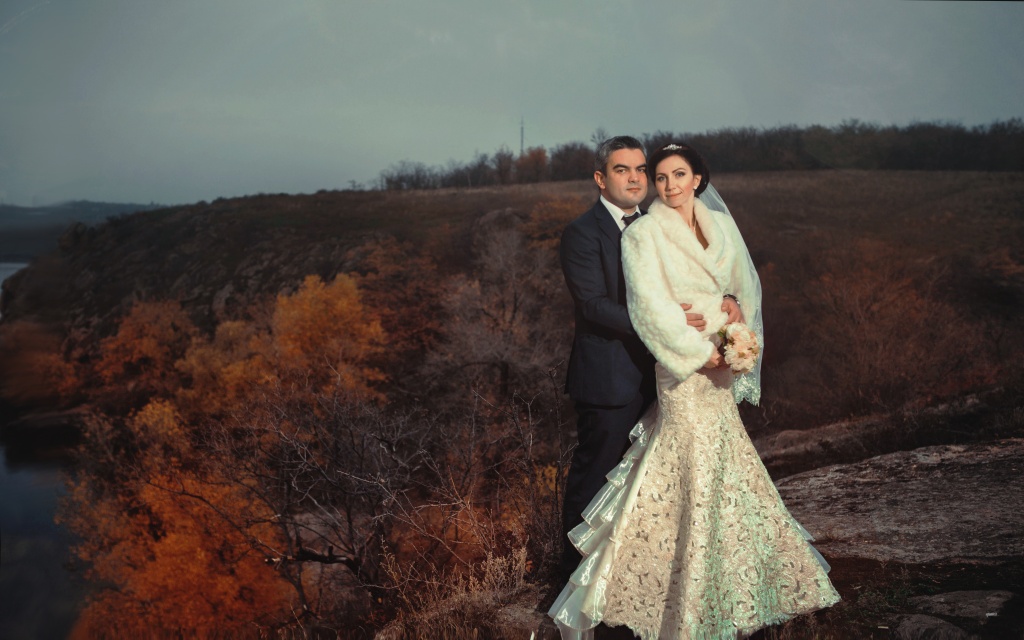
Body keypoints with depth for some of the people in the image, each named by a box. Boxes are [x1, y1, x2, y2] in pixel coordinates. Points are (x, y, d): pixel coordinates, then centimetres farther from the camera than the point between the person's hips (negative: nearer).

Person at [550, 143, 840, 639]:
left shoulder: (719, 224, 11)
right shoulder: (645, 233, -7)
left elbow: (744, 287, 13)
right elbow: (650, 306, -15)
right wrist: (701, 351, -16)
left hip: (720, 365, 6)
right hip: (682, 369, -6)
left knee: (727, 473, 13)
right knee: (696, 477, -5)